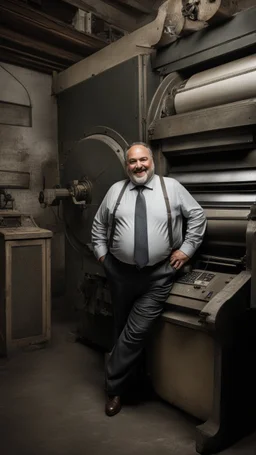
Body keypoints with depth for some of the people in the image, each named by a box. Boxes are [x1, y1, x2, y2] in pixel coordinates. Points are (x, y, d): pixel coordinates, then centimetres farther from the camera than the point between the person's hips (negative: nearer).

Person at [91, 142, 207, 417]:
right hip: (120, 273, 3)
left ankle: (114, 386, 15)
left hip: (158, 276, -3)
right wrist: (101, 253, 8)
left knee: (136, 333, -5)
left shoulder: (172, 187, -2)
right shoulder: (115, 191, 5)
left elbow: (197, 216, 4)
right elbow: (99, 224, 15)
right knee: (121, 329, 16)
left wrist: (186, 249, -2)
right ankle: (128, 378, 39)